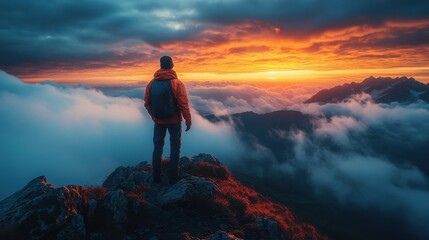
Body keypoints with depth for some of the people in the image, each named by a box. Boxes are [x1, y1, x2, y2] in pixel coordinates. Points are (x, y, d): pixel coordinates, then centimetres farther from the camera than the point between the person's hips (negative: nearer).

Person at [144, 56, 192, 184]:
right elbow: (184, 105, -16)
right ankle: (173, 177, 14)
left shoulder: (151, 83, -3)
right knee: (175, 148, 10)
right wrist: (188, 120, -5)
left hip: (158, 121, 3)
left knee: (158, 147, 15)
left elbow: (147, 103, 3)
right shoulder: (177, 83, -15)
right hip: (174, 121, -3)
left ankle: (156, 177, 21)